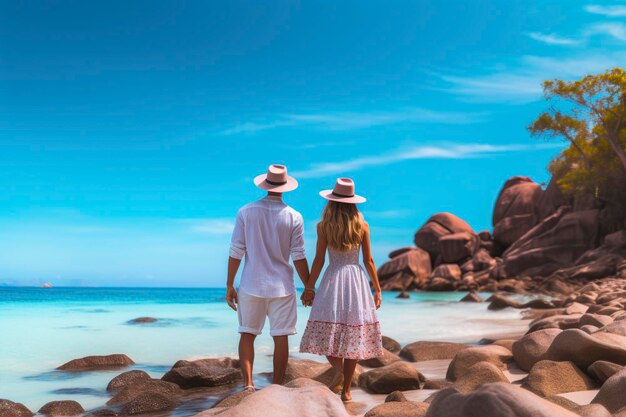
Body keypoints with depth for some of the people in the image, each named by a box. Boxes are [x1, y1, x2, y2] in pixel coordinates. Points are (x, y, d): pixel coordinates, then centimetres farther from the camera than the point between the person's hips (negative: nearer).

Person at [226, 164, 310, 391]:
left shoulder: (246, 212, -3)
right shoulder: (294, 217, -5)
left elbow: (236, 251, -3)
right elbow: (299, 257, -5)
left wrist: (229, 285, 4)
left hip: (251, 285, 1)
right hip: (281, 287, -1)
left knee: (247, 334, 12)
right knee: (281, 338, 6)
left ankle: (247, 383, 4)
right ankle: (277, 388, 10)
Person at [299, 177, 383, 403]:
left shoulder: (324, 226, -2)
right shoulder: (362, 225, 2)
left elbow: (319, 260, -3)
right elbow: (368, 261, 3)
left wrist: (309, 287, 5)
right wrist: (377, 289, 10)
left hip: (332, 279, -2)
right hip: (357, 279, 2)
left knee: (328, 331, 7)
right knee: (353, 334, 6)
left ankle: (339, 371, -19)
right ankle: (346, 390, 10)